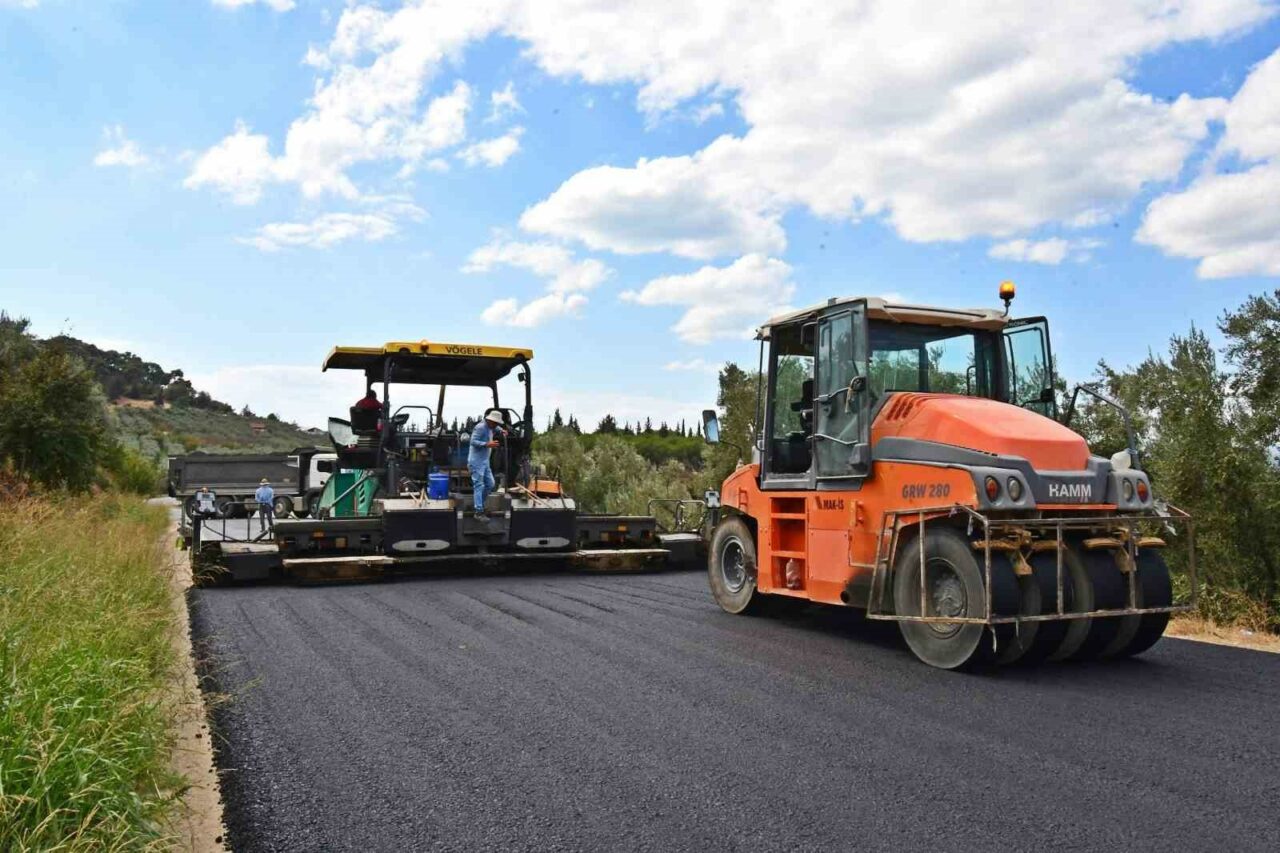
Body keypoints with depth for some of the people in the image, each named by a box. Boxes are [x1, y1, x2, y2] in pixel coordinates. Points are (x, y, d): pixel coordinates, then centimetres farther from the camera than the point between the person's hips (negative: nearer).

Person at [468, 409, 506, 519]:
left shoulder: (490, 427, 13)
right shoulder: (480, 427, -16)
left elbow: (496, 427, 37)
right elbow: (473, 441, -23)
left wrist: (501, 430, 18)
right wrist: (487, 444, -30)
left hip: (485, 462, 10)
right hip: (476, 461, -9)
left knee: (490, 484, 11)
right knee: (479, 486, -9)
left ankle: (479, 504, 24)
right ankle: (479, 512, -7)